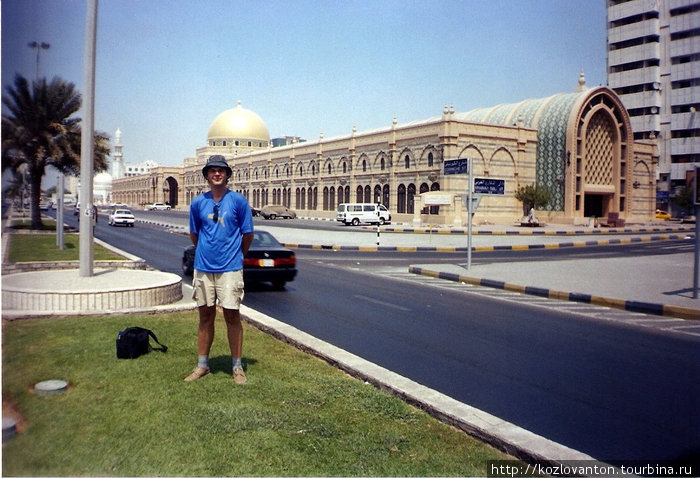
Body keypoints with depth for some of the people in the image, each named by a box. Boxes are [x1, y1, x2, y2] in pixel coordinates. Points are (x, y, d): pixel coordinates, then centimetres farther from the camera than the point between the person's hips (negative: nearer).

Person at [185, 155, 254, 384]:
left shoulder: (238, 201, -3)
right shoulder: (198, 202, 5)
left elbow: (247, 235, 4)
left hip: (230, 269, -3)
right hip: (203, 268, 3)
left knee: (232, 316, 1)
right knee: (205, 316, 11)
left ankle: (237, 367, 12)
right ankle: (202, 365, 22)